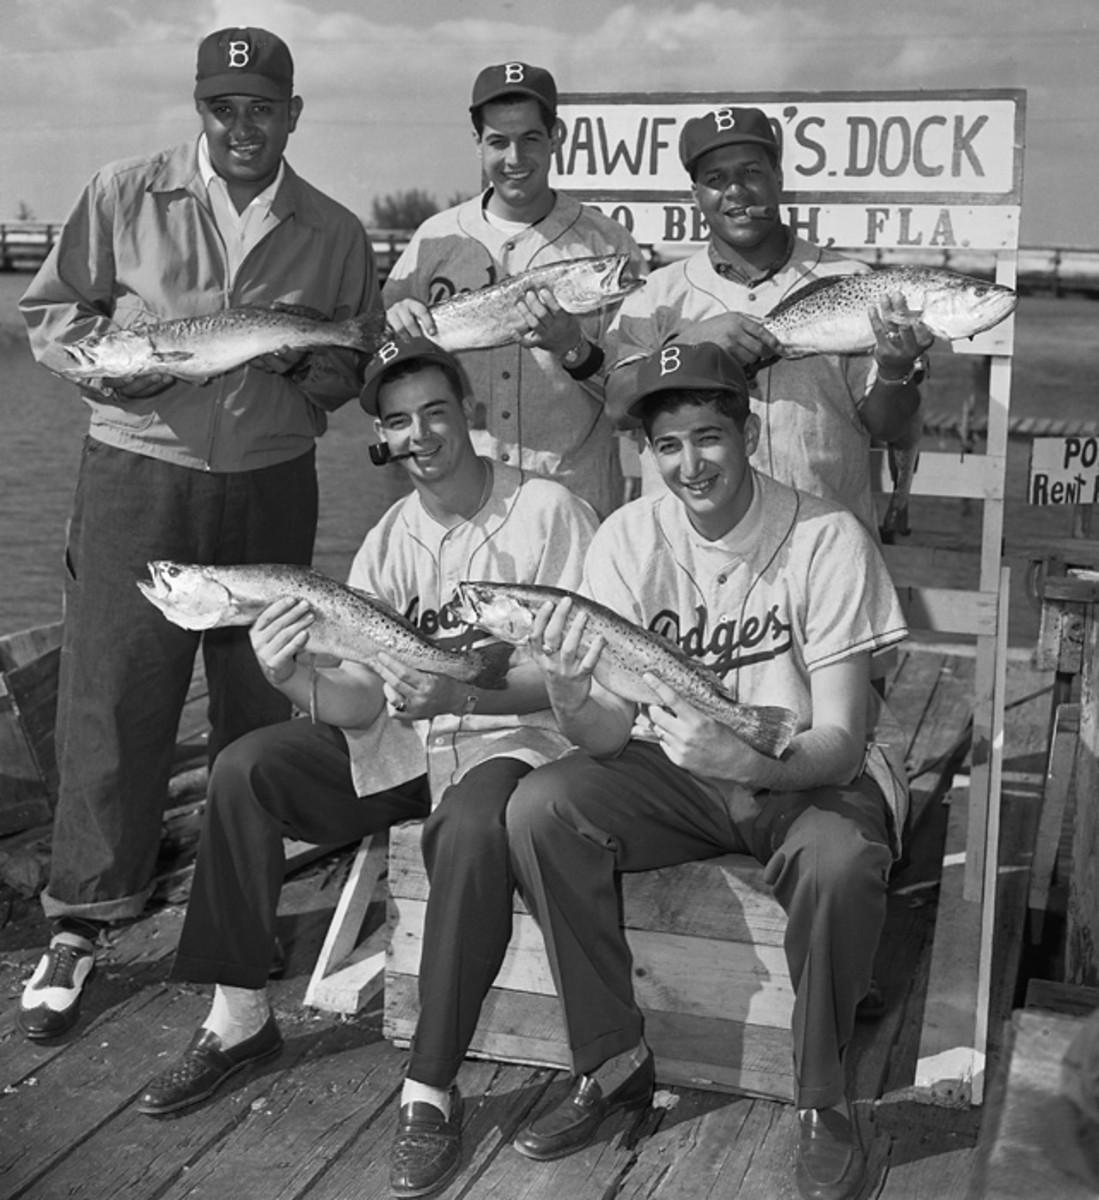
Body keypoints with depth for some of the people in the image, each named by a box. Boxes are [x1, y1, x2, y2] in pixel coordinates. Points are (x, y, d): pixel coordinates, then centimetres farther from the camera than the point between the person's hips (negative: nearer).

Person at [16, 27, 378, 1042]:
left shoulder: (334, 234, 7)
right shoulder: (124, 197, 1)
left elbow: (359, 356, 14)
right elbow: (49, 312, 5)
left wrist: (311, 376, -9)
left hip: (272, 488, 2)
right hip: (139, 474, -2)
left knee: (261, 698, 10)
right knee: (113, 696, -3)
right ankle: (81, 920, 8)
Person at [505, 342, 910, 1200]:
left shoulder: (827, 540, -18)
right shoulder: (629, 539, -9)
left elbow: (840, 741, -19)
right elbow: (608, 740, -13)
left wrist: (744, 759, -40)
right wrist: (570, 697, -37)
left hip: (813, 774, -3)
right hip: (679, 771, 3)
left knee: (840, 861, -36)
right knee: (539, 809, -21)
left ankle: (823, 1098, -9)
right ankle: (614, 1061, -4)